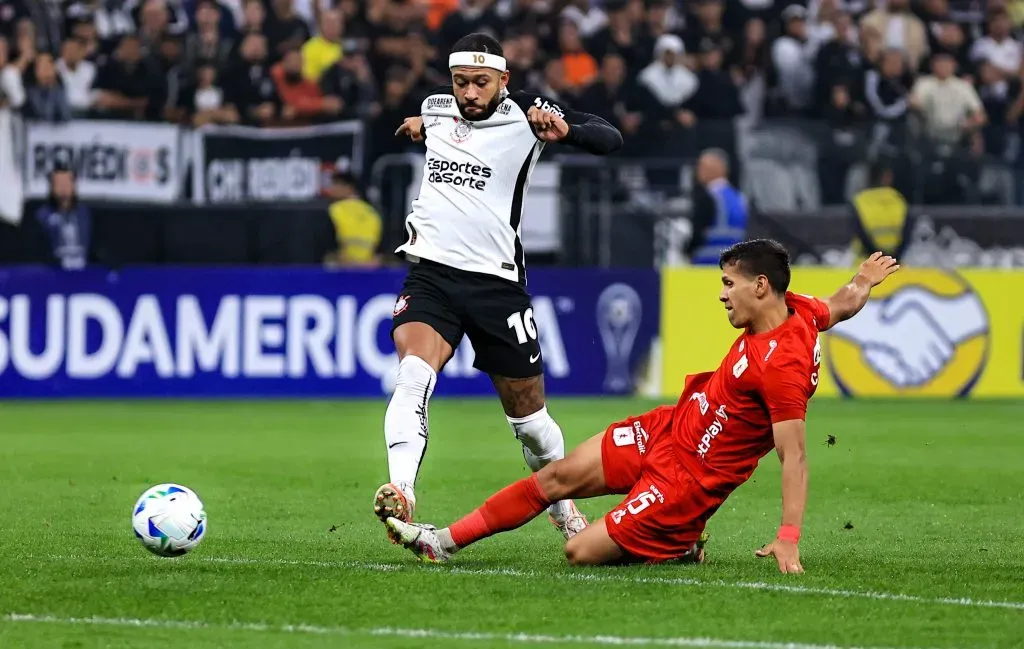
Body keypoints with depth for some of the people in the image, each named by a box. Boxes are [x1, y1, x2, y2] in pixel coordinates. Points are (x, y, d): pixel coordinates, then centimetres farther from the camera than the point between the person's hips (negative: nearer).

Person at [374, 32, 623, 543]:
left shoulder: (523, 113, -5)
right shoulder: (436, 106, 8)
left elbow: (610, 139, -16)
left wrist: (564, 130, -33)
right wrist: (420, 125, 16)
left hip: (496, 280, -2)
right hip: (430, 271, 2)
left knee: (528, 415, 10)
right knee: (413, 377, -27)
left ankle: (564, 511, 34)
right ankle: (401, 495, -40)